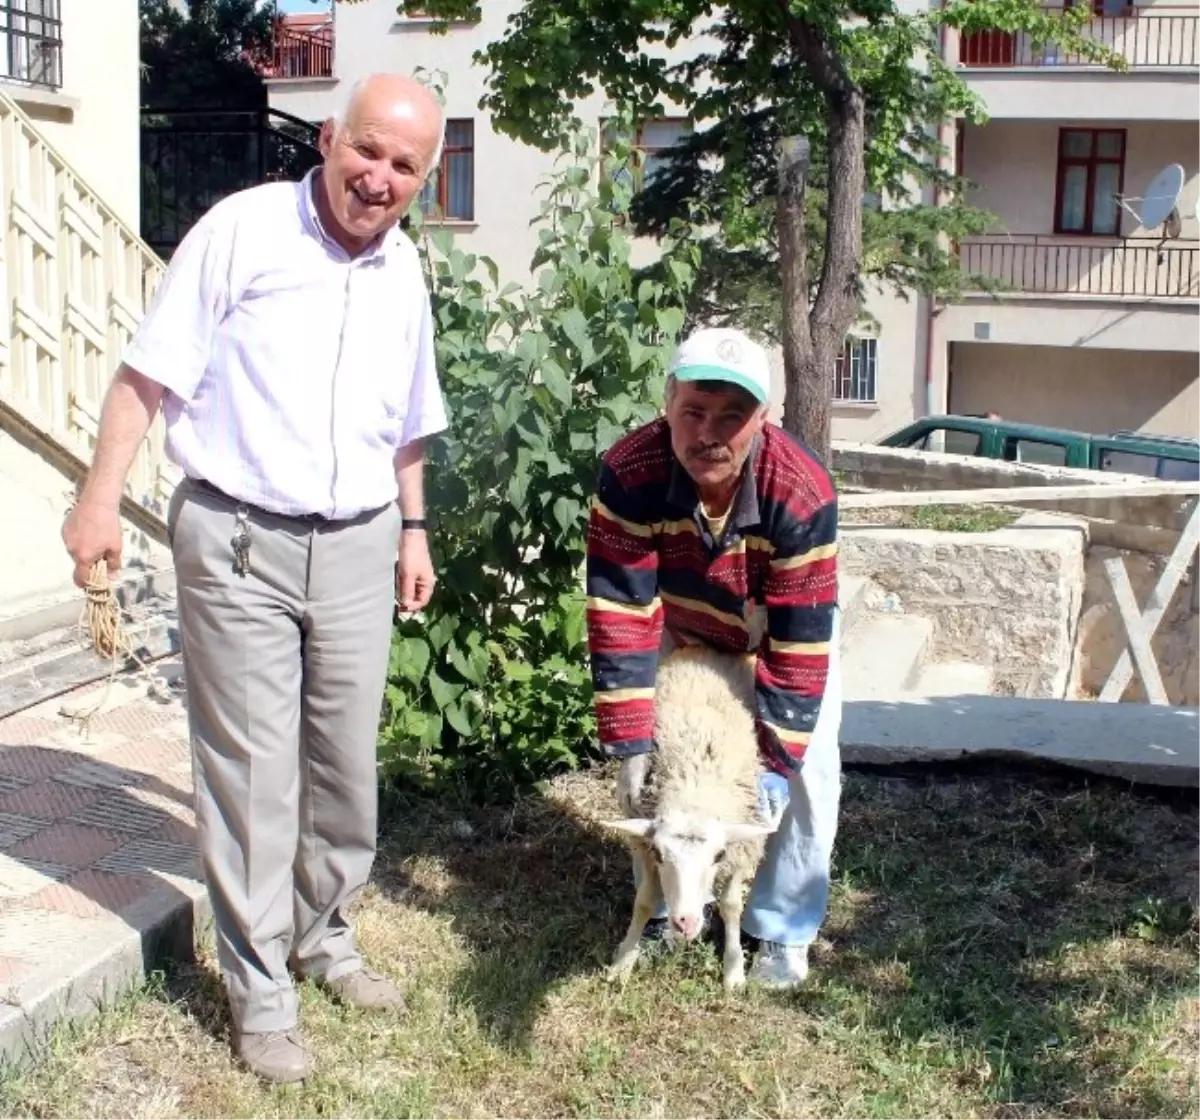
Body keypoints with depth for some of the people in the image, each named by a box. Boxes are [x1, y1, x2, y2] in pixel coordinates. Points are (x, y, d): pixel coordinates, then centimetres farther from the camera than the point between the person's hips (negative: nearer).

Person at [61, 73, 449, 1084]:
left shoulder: (404, 270, 9)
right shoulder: (243, 229, -8)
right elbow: (151, 372, -8)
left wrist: (413, 529, 18)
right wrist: (102, 497, -13)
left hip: (356, 547, 5)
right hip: (238, 540, -5)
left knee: (345, 762, 14)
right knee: (252, 772, -1)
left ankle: (324, 938, 34)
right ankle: (260, 994, 11)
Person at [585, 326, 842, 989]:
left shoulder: (801, 493, -39)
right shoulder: (629, 472, -35)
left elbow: (800, 639, -32)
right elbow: (621, 612, -32)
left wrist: (775, 758, -28)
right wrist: (630, 744, -32)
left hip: (782, 630, -1)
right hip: (680, 627, 2)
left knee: (808, 769, -9)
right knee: (664, 755, -3)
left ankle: (782, 930, 10)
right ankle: (670, 909, 19)